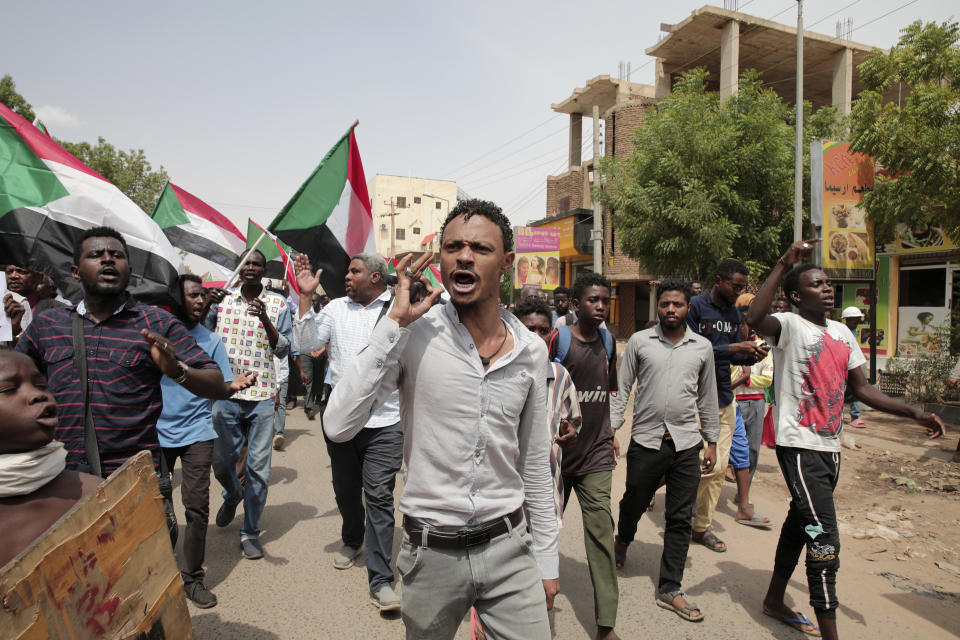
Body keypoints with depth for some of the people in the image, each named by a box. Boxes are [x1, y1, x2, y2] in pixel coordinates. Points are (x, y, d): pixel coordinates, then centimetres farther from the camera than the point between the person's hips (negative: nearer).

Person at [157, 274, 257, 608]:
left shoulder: (210, 340, 2)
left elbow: (220, 387, -1)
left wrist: (234, 384, -22)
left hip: (196, 433, 0)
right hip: (157, 433, 0)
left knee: (196, 506, -1)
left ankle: (192, 577, 12)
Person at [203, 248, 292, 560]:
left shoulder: (277, 304, 3)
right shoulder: (223, 299, 7)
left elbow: (284, 350, -2)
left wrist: (265, 320, -18)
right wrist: (207, 304, -14)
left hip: (261, 397, -1)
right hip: (226, 394, 1)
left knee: (258, 467, 2)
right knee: (222, 460, 12)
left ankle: (250, 532, 16)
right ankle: (233, 494, 46)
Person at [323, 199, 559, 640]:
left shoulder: (531, 350, -1)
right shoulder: (413, 334, -11)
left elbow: (534, 465, 8)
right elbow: (338, 427, -21)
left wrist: (547, 558, 10)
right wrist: (395, 321, -23)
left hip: (508, 547, 2)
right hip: (430, 553, -1)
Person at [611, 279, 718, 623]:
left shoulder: (702, 347, 6)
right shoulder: (639, 341, 0)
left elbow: (708, 398, 13)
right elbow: (622, 389, 3)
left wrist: (712, 442, 13)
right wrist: (611, 430, -3)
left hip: (686, 443, 2)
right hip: (645, 440, -1)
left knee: (680, 519, 6)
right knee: (633, 504, 12)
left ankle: (670, 589, 19)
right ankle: (622, 542, 46)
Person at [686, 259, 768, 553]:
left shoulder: (733, 312, 12)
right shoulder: (696, 306, -10)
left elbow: (733, 355, 17)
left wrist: (751, 355, -3)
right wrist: (733, 348, -20)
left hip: (726, 397, 8)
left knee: (719, 468, 9)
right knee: (709, 465, -8)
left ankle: (702, 527, 22)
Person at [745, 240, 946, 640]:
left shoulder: (841, 332, 12)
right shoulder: (789, 326, -12)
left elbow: (861, 388, 16)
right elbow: (754, 318, -36)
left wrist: (914, 414, 7)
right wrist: (784, 264, -33)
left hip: (830, 447, 8)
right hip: (799, 446, -8)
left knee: (800, 523, 20)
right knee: (824, 541, -10)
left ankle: (774, 600, 36)